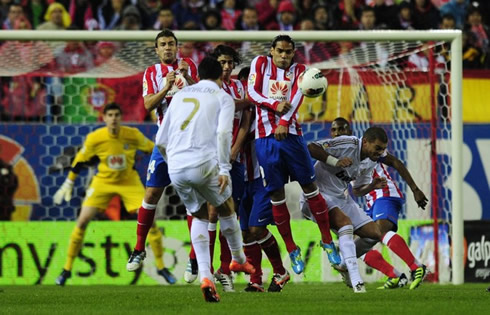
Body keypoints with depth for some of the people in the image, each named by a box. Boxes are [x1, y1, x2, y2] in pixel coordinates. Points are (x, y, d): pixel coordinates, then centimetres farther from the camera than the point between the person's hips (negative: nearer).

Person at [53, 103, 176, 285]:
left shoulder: (133, 135, -18)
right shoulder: (94, 138, -19)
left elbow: (153, 150, -1)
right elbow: (79, 161, -4)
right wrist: (67, 185, 0)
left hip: (129, 181, 0)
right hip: (103, 181, 0)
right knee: (83, 221, -10)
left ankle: (161, 267, 7)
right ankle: (67, 269, 4)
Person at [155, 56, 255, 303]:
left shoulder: (180, 95, 21)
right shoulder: (223, 98, 9)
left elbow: (161, 141, 20)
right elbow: (223, 133, -9)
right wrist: (224, 169, -10)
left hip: (175, 168, 4)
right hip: (204, 164, -4)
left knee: (199, 216, 21)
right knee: (226, 208, 23)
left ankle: (205, 276, 6)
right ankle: (238, 260, 39)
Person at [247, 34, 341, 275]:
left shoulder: (298, 70, 9)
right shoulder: (261, 63, 8)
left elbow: (297, 97, -6)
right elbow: (252, 92, -1)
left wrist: (284, 121, -22)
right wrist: (275, 105, -17)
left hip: (290, 135, 1)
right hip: (265, 137, -1)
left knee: (310, 187, 0)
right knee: (276, 194, 0)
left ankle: (327, 241, 12)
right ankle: (292, 250, 10)